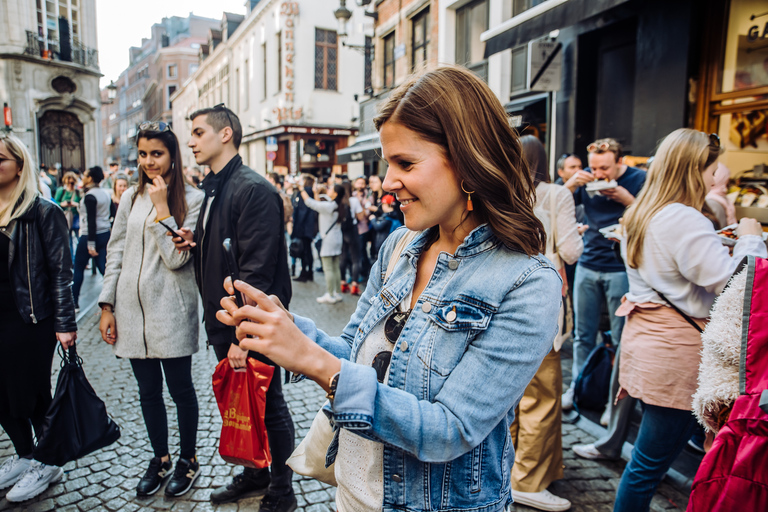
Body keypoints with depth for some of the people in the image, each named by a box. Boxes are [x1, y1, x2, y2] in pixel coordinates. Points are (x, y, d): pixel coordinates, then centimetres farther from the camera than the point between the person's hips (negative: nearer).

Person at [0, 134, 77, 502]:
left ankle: (48, 465, 25)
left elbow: (60, 270, -11)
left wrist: (65, 324, -14)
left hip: (30, 320, -6)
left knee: (31, 396, 5)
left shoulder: (43, 212, -9)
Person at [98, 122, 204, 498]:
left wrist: (162, 207, -15)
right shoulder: (131, 197, 8)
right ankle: (160, 459, 33)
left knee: (180, 389, 7)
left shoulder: (192, 200, -7)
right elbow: (115, 253, 9)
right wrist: (107, 306, 6)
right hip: (131, 309, 5)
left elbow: (177, 258, -14)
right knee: (148, 391, 15)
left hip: (170, 311, -4)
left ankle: (187, 460, 27)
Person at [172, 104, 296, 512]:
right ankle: (254, 474, 41)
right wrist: (197, 241, 1)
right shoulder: (214, 190, 13)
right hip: (224, 324, 9)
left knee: (267, 407, 7)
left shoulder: (254, 190, -18)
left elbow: (257, 270, -23)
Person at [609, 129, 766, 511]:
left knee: (648, 459, 20)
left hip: (643, 333, 10)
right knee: (650, 462, 3)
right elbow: (733, 284, -19)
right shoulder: (685, 220, -17)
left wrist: (719, 245, 19)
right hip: (675, 349, -9)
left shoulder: (640, 215, 12)